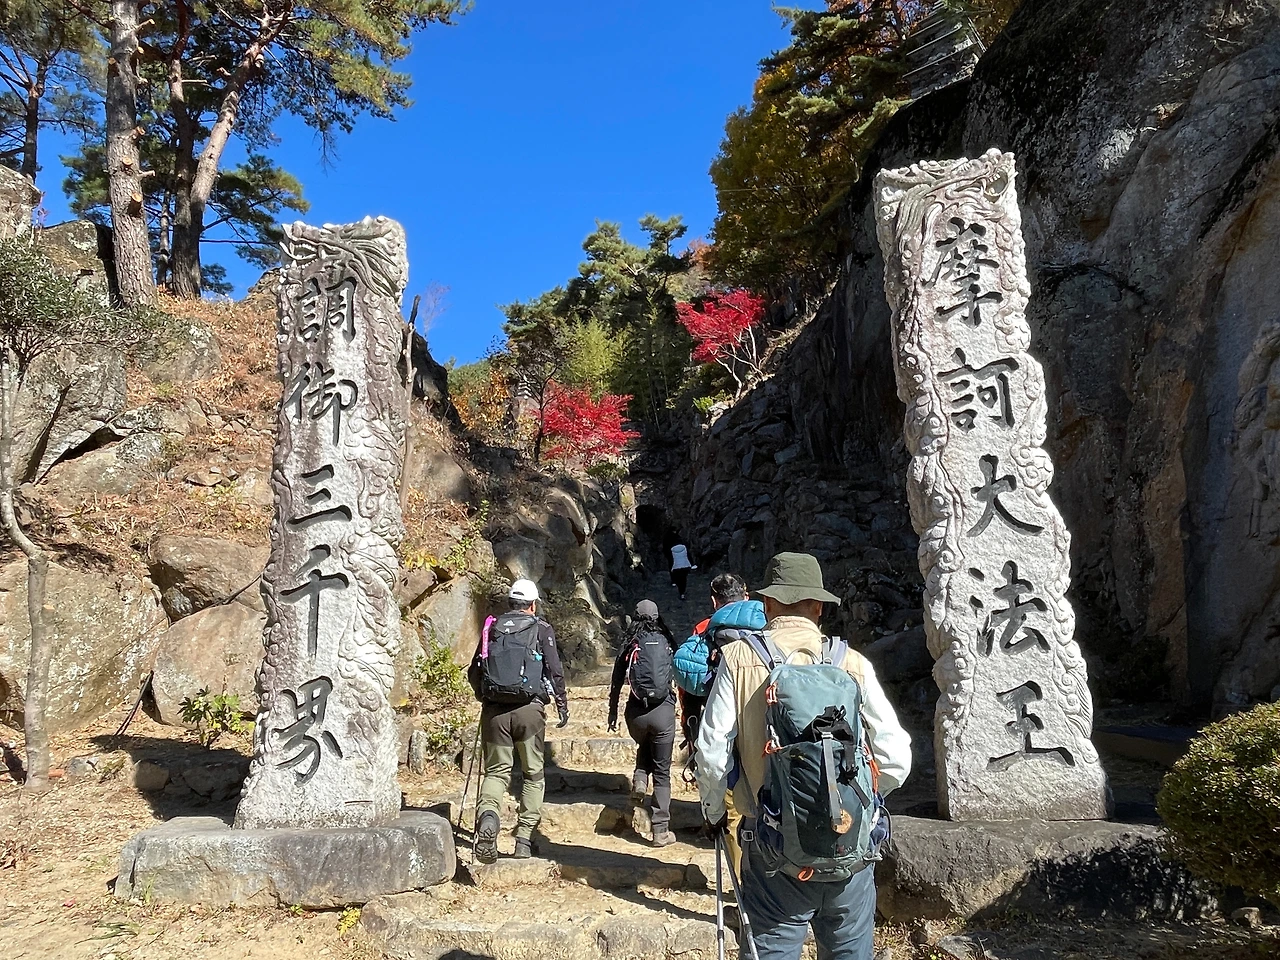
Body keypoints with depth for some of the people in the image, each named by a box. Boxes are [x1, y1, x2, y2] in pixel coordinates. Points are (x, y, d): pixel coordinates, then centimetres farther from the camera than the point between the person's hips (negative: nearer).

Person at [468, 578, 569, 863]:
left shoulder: (491, 628, 13)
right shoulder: (542, 629, 5)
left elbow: (473, 673, 14)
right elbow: (555, 671, -2)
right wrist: (562, 705, 9)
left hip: (494, 710, 2)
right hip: (529, 709, -2)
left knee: (496, 770, 9)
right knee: (533, 774, 13)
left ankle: (487, 814, -21)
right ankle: (525, 838, 10)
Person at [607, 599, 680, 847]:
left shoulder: (630, 644, 4)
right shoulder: (666, 642, 5)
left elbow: (616, 682, 6)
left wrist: (612, 713, 15)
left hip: (636, 712, 1)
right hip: (663, 710, -1)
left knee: (644, 747, 33)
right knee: (662, 772, 7)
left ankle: (640, 780, 7)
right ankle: (661, 831, 7)